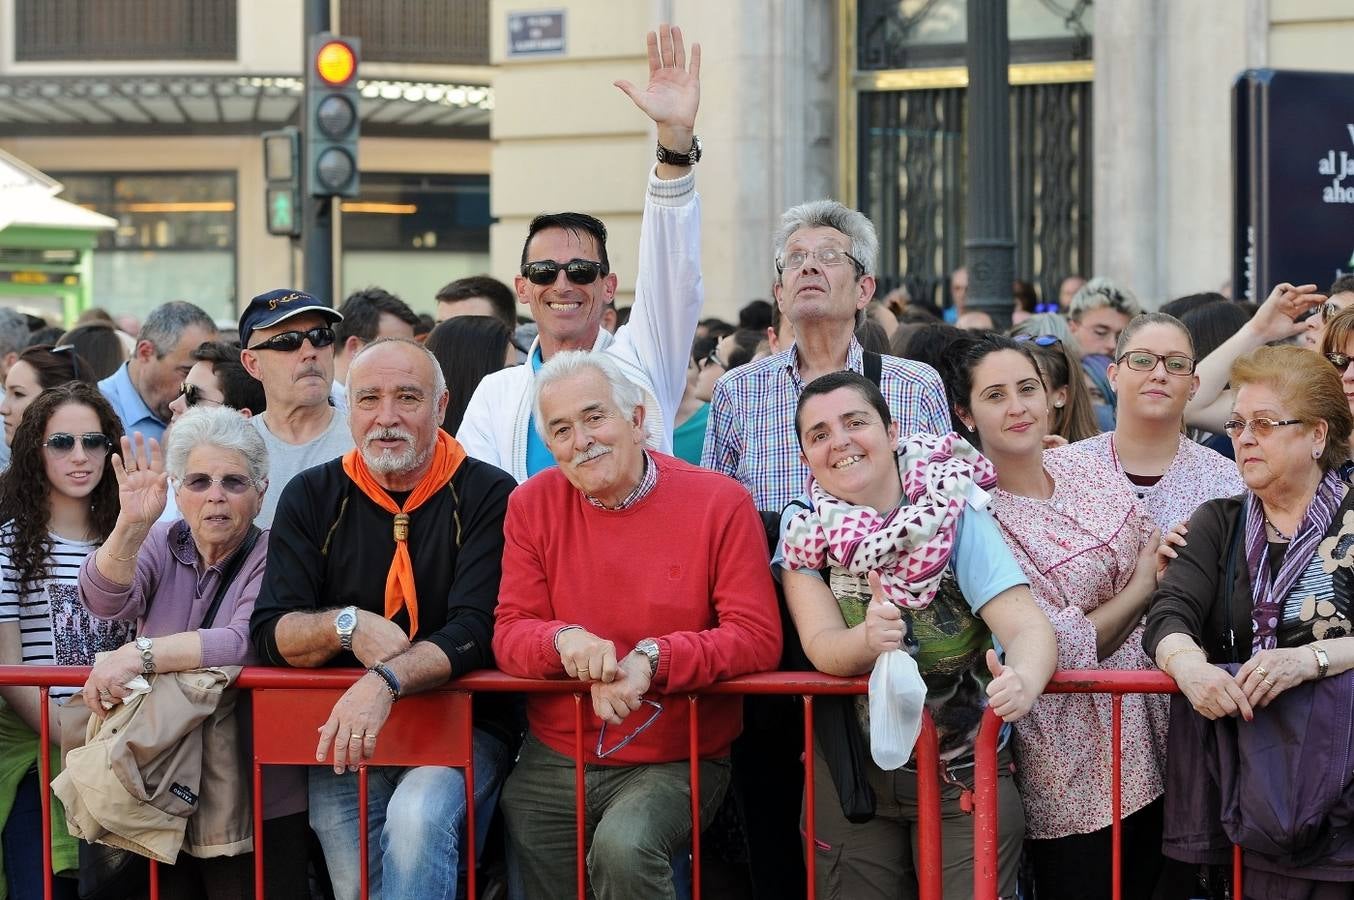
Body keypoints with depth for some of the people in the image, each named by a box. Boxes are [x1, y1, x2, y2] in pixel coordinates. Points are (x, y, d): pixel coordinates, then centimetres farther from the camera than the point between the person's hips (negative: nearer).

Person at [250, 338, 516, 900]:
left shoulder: (487, 495, 0)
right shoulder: (312, 498, 9)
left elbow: (477, 630, -13)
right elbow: (270, 633, 2)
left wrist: (385, 682, -29)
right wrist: (347, 625, -19)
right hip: (342, 734, 2)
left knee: (418, 816, -33)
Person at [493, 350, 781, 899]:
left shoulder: (720, 503, -5)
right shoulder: (533, 506, 4)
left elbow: (758, 638, -9)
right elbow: (510, 635, 2)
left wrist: (652, 658, -23)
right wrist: (565, 641, -22)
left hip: (676, 764, -4)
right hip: (552, 763, 4)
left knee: (623, 848, -32)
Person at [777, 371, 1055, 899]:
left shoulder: (954, 515, -12)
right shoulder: (803, 530, -5)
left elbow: (1025, 624, -20)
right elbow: (820, 645, -16)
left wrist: (1023, 679, -44)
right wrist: (867, 639, -40)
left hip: (967, 773, -2)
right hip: (852, 773, 2)